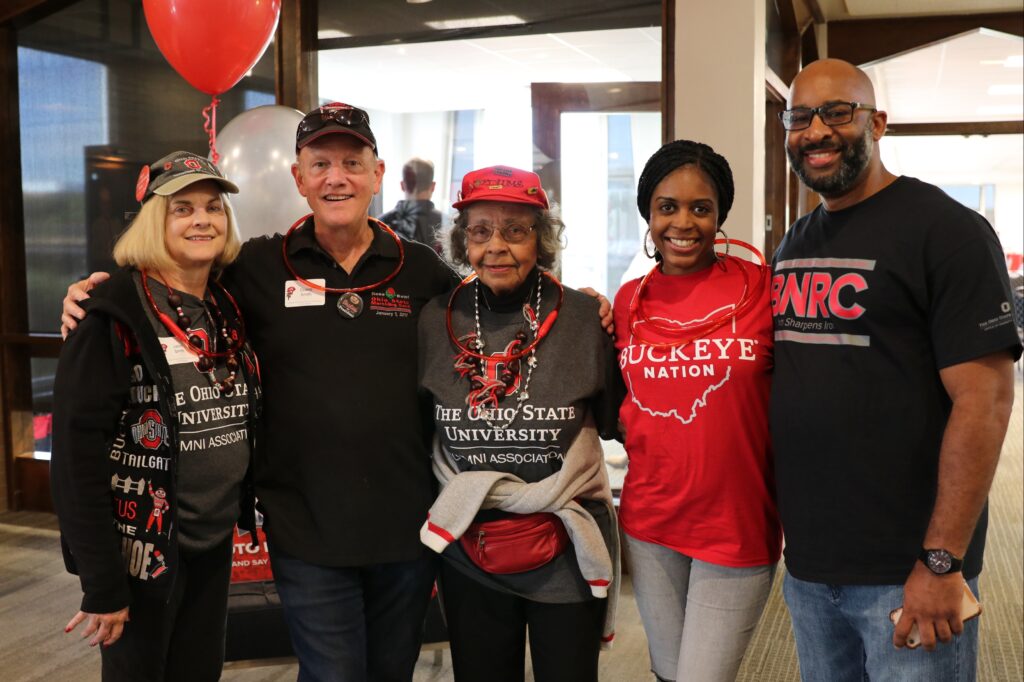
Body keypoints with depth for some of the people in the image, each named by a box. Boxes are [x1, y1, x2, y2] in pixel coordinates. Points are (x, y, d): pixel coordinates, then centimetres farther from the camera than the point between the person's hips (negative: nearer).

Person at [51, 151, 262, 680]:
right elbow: (76, 452, -18)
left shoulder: (228, 311, 6)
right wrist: (101, 583, -19)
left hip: (216, 542, 6)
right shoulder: (115, 315, -15)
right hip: (142, 548, -6)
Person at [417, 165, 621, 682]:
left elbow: (614, 422, 4)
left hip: (567, 552, -1)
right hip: (467, 553, 2)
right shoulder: (435, 322, -2)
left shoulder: (585, 319, -7)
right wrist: (470, 496, 2)